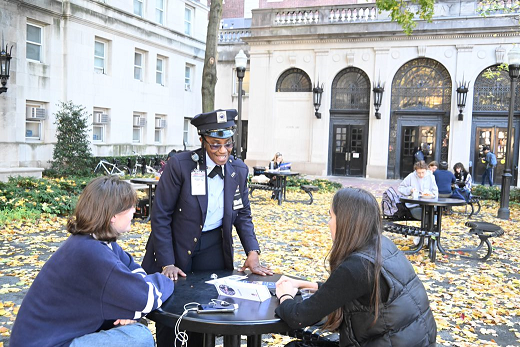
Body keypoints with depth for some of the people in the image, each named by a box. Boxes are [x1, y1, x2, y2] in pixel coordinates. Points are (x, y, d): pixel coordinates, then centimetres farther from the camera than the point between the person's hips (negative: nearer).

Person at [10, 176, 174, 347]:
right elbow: (148, 297, -24)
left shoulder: (98, 240, 1)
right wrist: (165, 280, -2)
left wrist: (131, 309, -12)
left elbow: (136, 270, 8)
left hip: (64, 332, 9)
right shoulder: (91, 253, -27)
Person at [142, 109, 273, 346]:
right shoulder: (179, 165, -17)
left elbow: (243, 215, 7)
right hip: (176, 247, -3)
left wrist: (253, 252, -6)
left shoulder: (239, 170, -2)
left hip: (214, 249, 3)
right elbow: (161, 216, -13)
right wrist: (167, 263, -17)